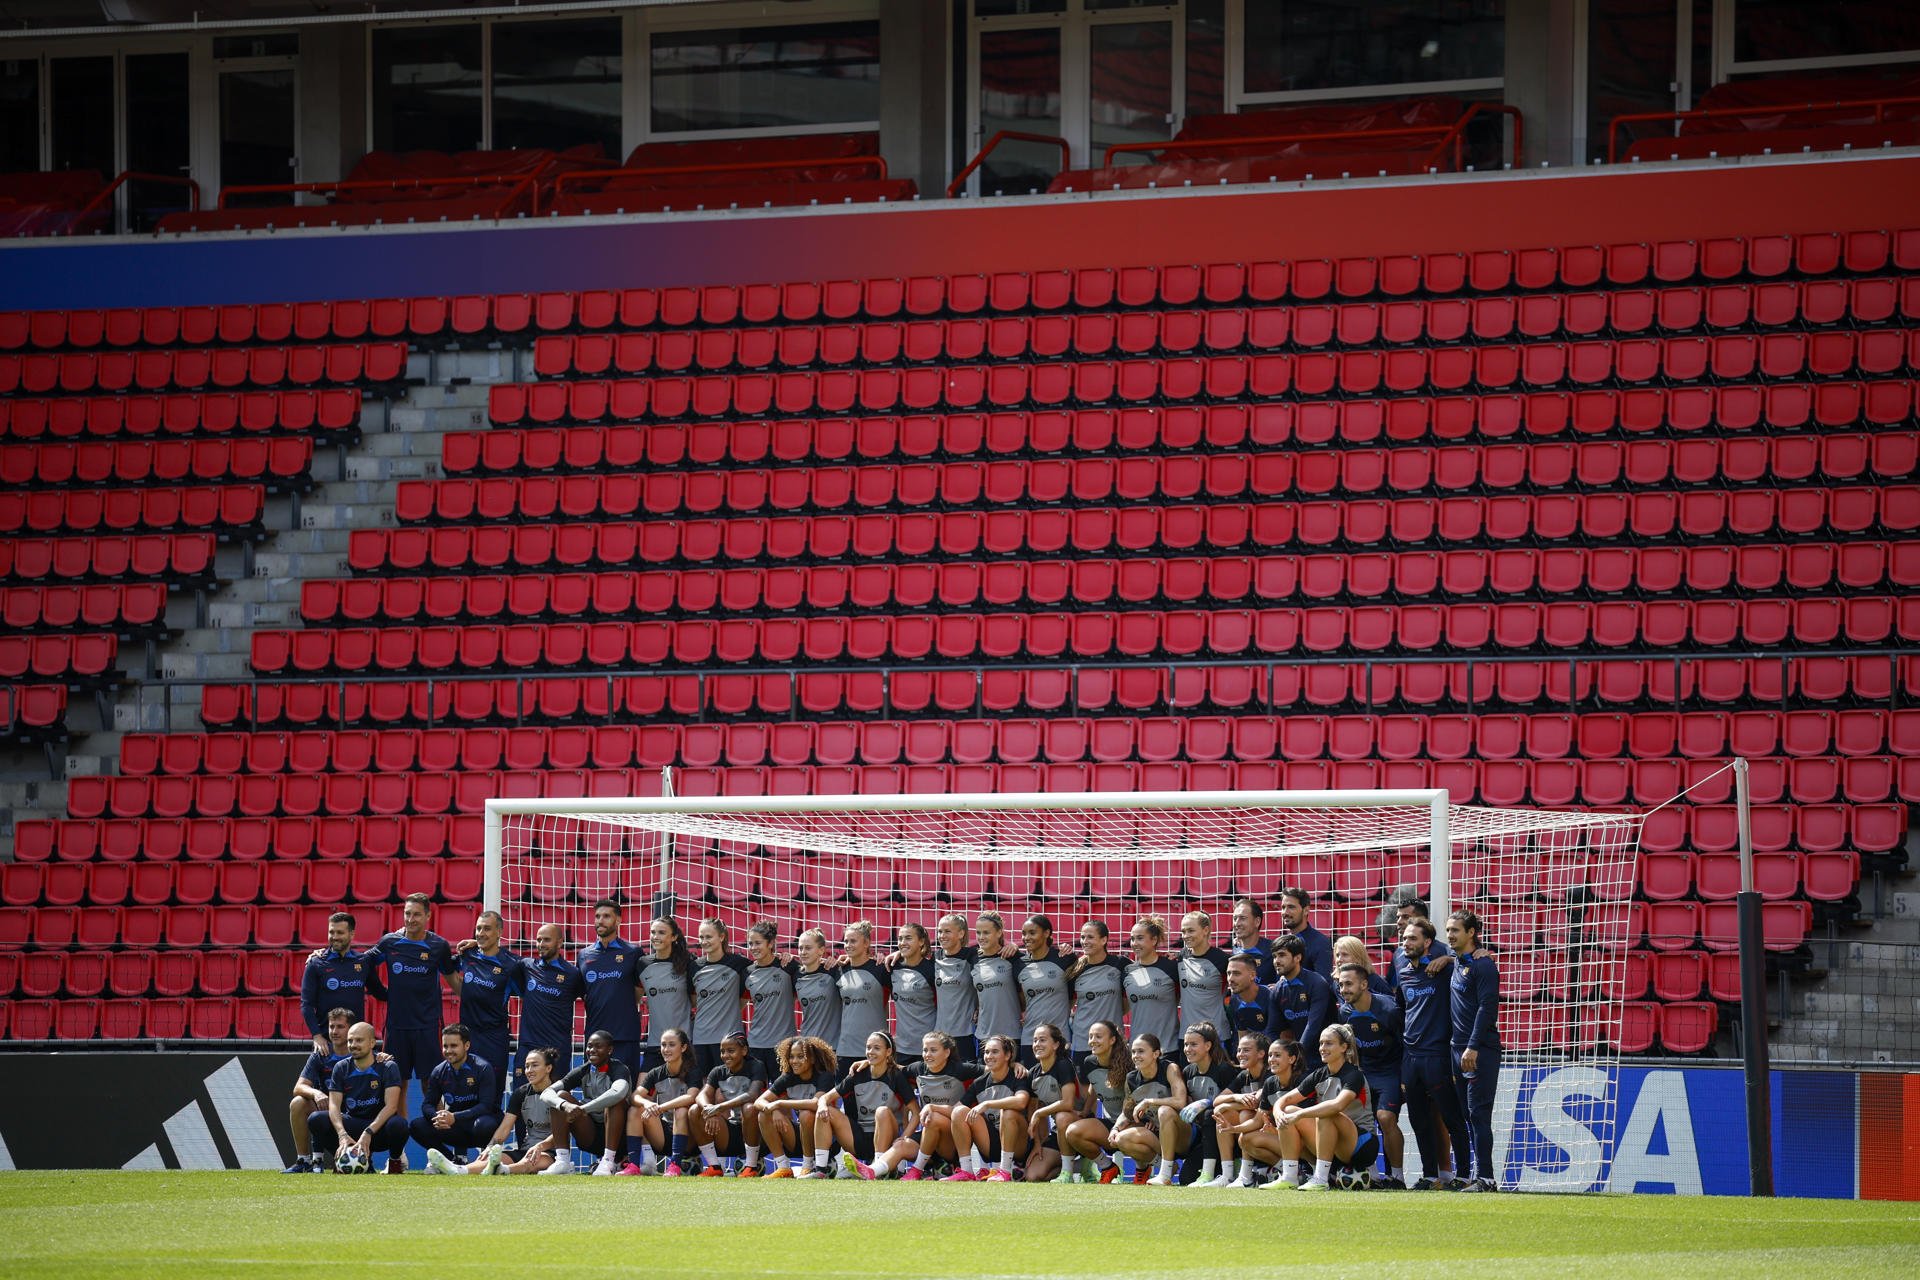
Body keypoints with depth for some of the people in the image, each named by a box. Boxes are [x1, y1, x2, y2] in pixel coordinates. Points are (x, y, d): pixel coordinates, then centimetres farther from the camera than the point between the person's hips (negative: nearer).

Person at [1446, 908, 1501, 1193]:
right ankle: (1476, 1174, 10)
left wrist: (1473, 1047, -21)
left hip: (1481, 1051, -9)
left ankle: (1485, 1177, -12)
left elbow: (1487, 1008, -17)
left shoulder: (1482, 965, -9)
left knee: (1478, 1113, -11)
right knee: (1467, 1115, 7)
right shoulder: (1456, 964, 16)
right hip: (1459, 1049, 9)